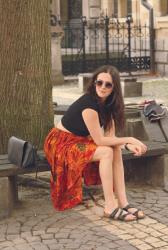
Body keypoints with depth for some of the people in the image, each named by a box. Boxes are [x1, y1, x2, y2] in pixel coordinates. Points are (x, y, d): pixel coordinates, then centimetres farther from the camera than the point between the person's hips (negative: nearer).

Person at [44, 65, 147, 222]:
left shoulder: (107, 103, -1)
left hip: (80, 141, 8)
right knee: (106, 152, -25)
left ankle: (122, 202, -15)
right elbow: (100, 140, -25)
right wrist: (130, 139, -20)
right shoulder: (89, 103, -26)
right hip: (61, 143, -8)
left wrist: (128, 144, -24)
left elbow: (110, 136, -6)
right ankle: (110, 207, -24)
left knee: (116, 149, -12)